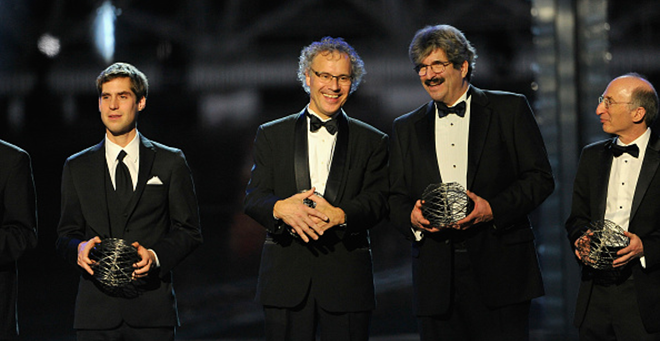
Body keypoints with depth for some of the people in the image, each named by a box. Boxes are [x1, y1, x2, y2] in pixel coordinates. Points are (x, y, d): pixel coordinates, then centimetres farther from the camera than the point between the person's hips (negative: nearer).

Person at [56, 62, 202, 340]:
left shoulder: (170, 163, 9)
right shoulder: (77, 167, 13)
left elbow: (189, 231, 6)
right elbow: (65, 235, 12)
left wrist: (155, 255, -12)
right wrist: (79, 248, -11)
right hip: (96, 308, 1)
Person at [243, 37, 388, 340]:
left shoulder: (373, 142, 11)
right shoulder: (271, 135, 13)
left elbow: (378, 201, -1)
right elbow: (254, 197, 4)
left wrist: (338, 215, -21)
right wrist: (281, 208, -20)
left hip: (347, 278, 0)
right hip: (285, 275, 0)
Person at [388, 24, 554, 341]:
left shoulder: (509, 109, 6)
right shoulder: (406, 128, 17)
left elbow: (540, 178, 1)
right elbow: (396, 197, 15)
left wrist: (493, 208, -14)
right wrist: (412, 216, -9)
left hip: (500, 268, -3)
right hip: (436, 275, 3)